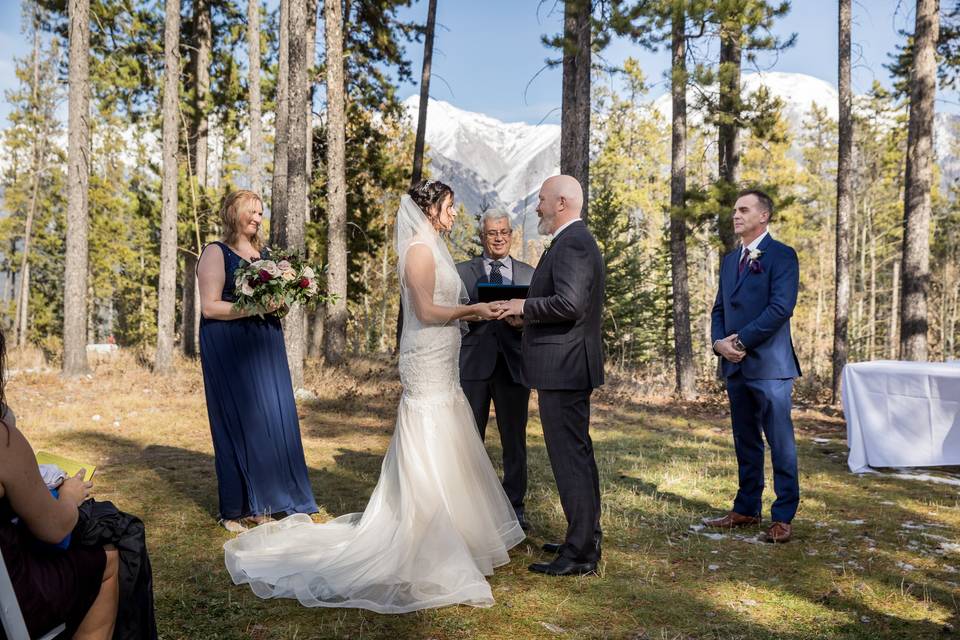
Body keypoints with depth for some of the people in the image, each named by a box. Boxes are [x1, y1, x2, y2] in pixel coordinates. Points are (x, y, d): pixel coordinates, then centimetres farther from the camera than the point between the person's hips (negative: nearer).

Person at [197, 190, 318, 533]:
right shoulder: (216, 253, -4)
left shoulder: (263, 253, 16)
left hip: (265, 346, 6)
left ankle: (260, 504, 14)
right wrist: (254, 307, -19)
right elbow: (210, 307, -12)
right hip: (229, 348, -6)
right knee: (238, 423, -3)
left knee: (272, 420, 3)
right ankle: (233, 510, 9)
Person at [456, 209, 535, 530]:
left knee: (515, 439, 4)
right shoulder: (462, 272, 10)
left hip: (513, 365, 1)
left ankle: (515, 506, 16)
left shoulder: (529, 274, 13)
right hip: (473, 363, -1)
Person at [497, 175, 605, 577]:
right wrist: (529, 314, 13)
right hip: (569, 366, 11)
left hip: (563, 367, -11)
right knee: (578, 454, 17)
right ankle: (586, 538, 29)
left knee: (569, 457, -6)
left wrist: (525, 307, -14)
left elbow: (569, 303, -27)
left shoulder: (571, 244, -15)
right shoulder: (577, 241, 18)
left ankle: (579, 555, 2)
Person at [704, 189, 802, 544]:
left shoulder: (781, 256, -5)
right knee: (745, 442, 14)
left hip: (769, 365, -7)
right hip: (735, 366, 7)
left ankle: (783, 517, 9)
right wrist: (719, 342, -3)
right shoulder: (730, 260, 17)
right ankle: (746, 510, 24)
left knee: (780, 443, 0)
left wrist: (741, 341, -16)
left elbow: (781, 307, -16)